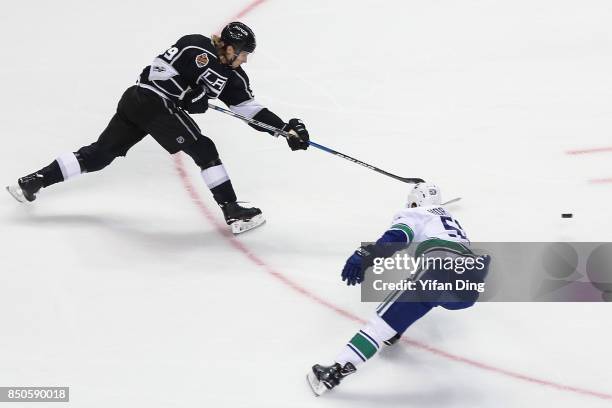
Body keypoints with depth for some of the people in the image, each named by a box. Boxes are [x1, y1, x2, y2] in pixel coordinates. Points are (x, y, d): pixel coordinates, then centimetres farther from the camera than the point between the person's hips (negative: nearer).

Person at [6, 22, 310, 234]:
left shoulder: (232, 76, 13)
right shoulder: (197, 48, -12)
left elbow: (251, 109, 11)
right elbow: (157, 70, -15)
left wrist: (287, 128, 5)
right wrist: (187, 94, -18)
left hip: (135, 102, 9)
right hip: (151, 99, -9)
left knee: (100, 153, 12)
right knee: (204, 150, -8)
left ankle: (33, 181, 16)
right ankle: (233, 213, -11)